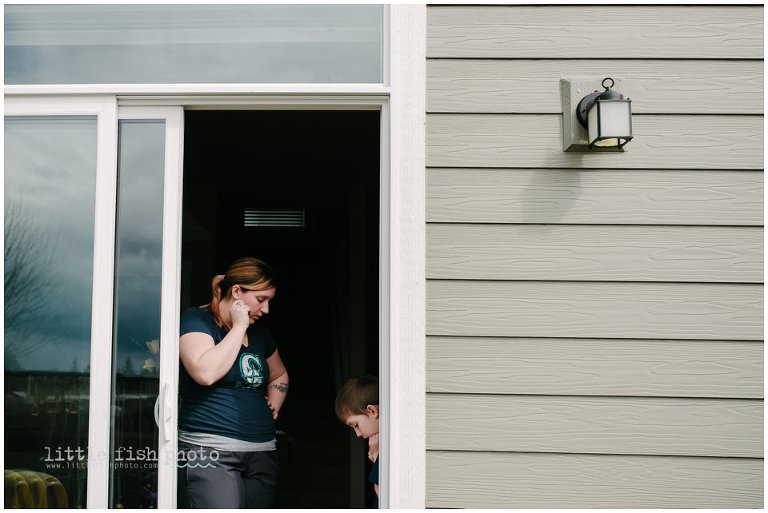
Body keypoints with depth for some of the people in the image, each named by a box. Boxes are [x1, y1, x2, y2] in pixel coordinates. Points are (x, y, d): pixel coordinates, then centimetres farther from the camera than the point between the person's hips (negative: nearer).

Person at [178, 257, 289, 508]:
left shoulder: (258, 331, 17)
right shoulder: (196, 319, -3)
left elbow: (279, 375, 34)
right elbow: (206, 373, -21)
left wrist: (274, 403, 13)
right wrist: (239, 326, -11)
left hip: (262, 453, 7)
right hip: (211, 451, -7)